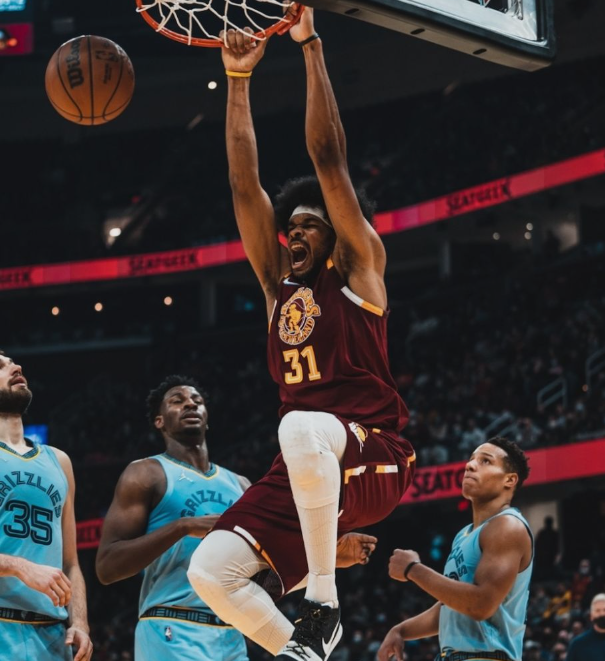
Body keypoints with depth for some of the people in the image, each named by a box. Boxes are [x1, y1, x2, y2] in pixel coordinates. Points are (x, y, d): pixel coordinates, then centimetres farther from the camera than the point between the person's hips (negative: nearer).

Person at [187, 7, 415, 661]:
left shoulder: (359, 266, 6)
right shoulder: (279, 282, 19)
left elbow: (328, 157, -2)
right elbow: (245, 184, 15)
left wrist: (310, 46, -4)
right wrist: (238, 79, 12)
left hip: (372, 461, -6)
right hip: (302, 467, 6)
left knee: (304, 428, -41)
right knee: (210, 570, -15)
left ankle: (322, 603, -31)